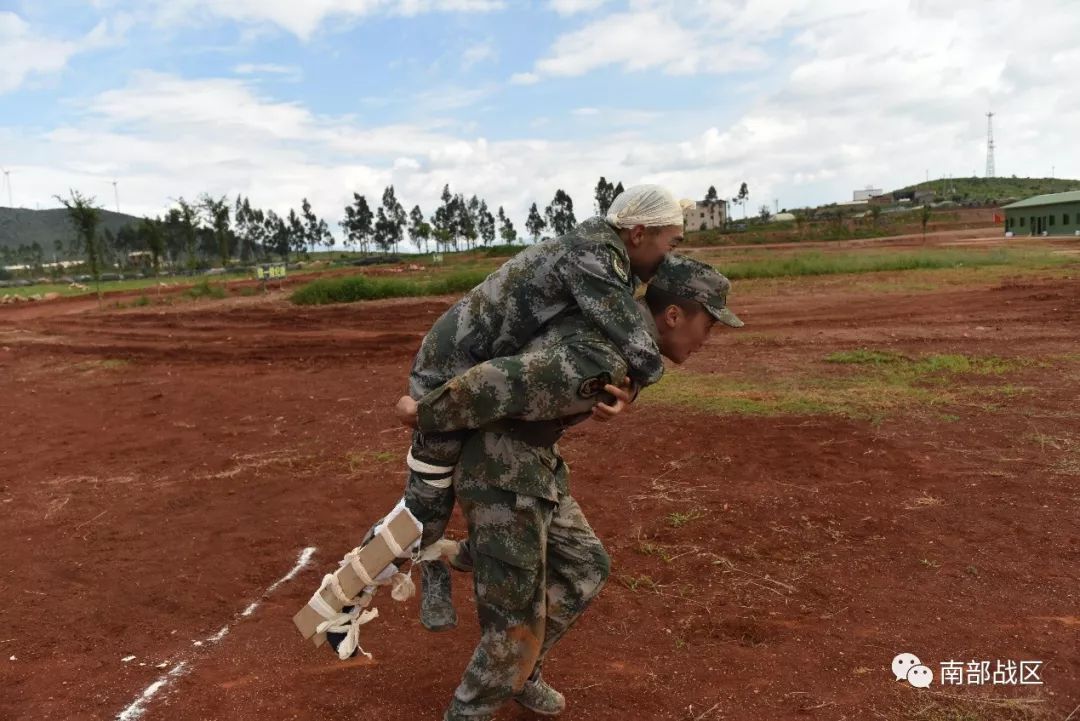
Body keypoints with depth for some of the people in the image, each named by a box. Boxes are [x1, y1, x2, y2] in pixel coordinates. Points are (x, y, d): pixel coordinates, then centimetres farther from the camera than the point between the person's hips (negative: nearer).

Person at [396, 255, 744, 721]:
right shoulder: (600, 361, -28)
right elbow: (496, 385, -28)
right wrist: (425, 416, -15)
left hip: (535, 466, 10)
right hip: (503, 476, -10)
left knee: (585, 568, 19)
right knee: (518, 622, 1)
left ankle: (517, 671, 36)